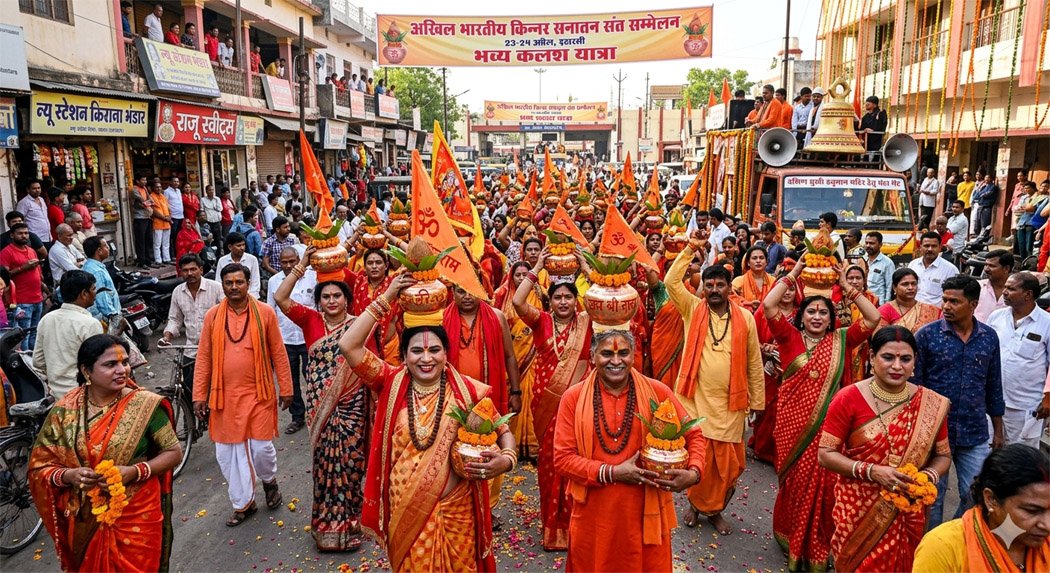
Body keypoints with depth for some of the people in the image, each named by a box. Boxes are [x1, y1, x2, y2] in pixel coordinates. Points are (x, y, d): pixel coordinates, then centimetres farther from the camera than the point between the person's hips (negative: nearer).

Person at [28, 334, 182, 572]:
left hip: (137, 518, -2)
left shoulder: (145, 405, -14)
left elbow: (174, 452, -8)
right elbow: (40, 466, 1)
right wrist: (68, 476, -20)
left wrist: (134, 472, -23)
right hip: (86, 521, 3)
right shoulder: (64, 410, -6)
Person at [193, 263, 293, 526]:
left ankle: (269, 480, 34)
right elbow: (203, 358, 4)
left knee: (261, 447, 0)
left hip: (258, 393, -2)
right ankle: (243, 504, 27)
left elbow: (278, 353, 0)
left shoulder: (264, 312, -4)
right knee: (227, 453, 8)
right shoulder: (213, 316, 1)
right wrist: (199, 395, 3)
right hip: (224, 395, 2)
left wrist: (286, 389, 1)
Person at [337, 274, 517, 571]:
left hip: (455, 511, 0)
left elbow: (503, 432, -1)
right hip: (405, 512, 1)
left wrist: (506, 459, -23)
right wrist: (386, 299, -16)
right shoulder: (391, 384, -6)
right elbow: (348, 345, -15)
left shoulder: (468, 390, -9)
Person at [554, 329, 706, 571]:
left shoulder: (657, 392, -4)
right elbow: (563, 458, -7)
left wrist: (693, 472, -14)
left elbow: (693, 435, 4)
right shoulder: (573, 397, -7)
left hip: (646, 513, 1)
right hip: (594, 516, 0)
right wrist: (611, 473, -17)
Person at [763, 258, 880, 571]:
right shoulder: (790, 337, -1)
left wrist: (846, 286, -5)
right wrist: (793, 273, -9)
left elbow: (874, 319, -4)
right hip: (794, 422, -1)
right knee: (796, 481, 10)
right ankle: (793, 542, 31)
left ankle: (818, 547, 25)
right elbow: (768, 305, -13)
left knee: (824, 482, 5)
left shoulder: (841, 340, 4)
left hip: (828, 424, 1)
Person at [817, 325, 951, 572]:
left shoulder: (932, 404, -5)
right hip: (858, 513, -3)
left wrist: (927, 476, -14)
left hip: (909, 514, 3)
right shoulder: (848, 399, -14)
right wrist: (872, 471, -23)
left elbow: (943, 455, 7)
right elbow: (826, 454, -11)